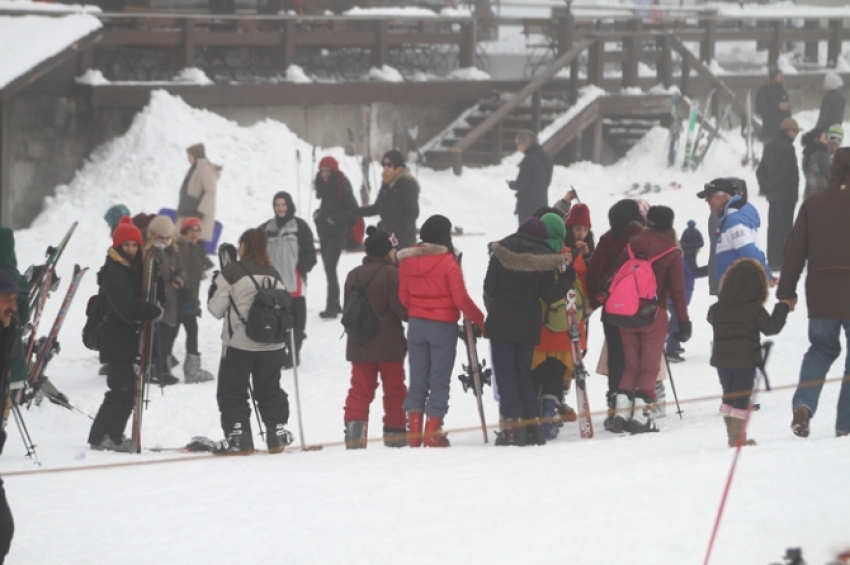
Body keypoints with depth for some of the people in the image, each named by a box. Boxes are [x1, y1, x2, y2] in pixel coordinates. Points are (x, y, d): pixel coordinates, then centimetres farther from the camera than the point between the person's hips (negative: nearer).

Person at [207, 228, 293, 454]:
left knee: (232, 392, 4)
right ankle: (277, 434, 20)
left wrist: (215, 285, 12)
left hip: (240, 344, -5)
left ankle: (238, 437, -2)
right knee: (270, 389, 18)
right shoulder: (274, 275, 5)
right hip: (272, 344, 5)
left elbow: (215, 308, -7)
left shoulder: (232, 272, -11)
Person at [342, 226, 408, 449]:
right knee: (394, 389, 8)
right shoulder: (391, 274, -13)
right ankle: (395, 431, 12)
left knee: (360, 389, 5)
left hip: (359, 346, 4)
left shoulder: (353, 275, 5)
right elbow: (402, 308, -13)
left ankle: (354, 429, -7)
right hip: (389, 345, -4)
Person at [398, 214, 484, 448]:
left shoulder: (407, 260, 1)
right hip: (443, 326, -5)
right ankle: (432, 433, 2)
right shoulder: (447, 262, -15)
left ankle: (414, 431, 8)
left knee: (417, 378, 12)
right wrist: (480, 320, -3)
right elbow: (461, 299, -14)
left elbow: (403, 297, 7)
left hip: (416, 324, 5)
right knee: (439, 379, 3)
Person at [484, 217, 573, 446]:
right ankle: (532, 424, 9)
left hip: (501, 322, -2)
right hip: (528, 324, 2)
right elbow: (549, 296, -5)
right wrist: (568, 277, 9)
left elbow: (489, 287, -3)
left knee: (505, 374, 0)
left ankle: (512, 425, -9)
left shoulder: (501, 251, -4)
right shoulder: (545, 259, -3)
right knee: (524, 373, 14)